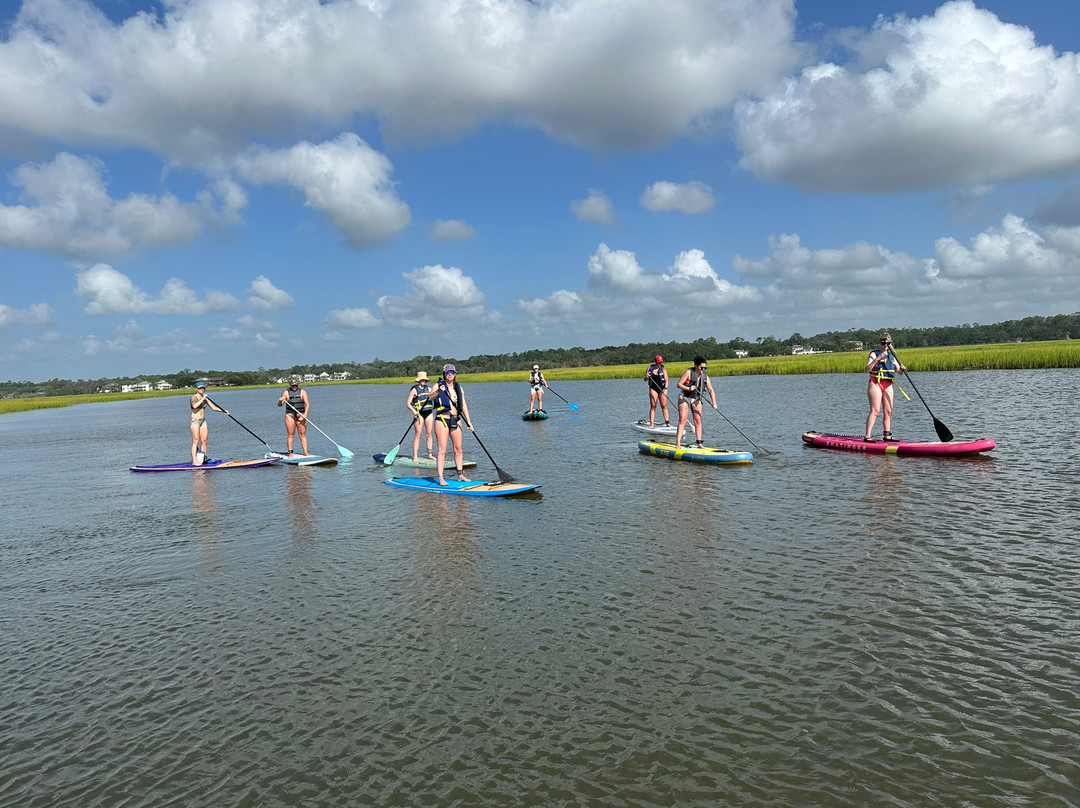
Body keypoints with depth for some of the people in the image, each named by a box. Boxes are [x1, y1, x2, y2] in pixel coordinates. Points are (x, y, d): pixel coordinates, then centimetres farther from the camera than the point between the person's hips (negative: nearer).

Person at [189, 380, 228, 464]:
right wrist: (202, 399, -22)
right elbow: (195, 406, -27)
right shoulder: (193, 398, -6)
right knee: (196, 441, -9)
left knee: (204, 441, 4)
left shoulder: (205, 398, 12)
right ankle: (194, 461, -11)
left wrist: (223, 411, -1)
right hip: (195, 421, -7)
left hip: (203, 421, 7)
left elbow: (213, 407, 11)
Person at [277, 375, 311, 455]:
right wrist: (280, 401, -22)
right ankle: (290, 453, 1)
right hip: (290, 415, 0)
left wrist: (305, 414, -17)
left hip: (300, 415, 0)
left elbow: (307, 404, -2)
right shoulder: (286, 392, 5)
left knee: (303, 435, -2)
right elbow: (279, 405, 2)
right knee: (291, 435, -2)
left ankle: (305, 452, -3)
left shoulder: (302, 392, 6)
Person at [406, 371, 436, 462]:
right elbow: (408, 404, -7)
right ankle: (415, 456, -5)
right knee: (418, 434, -7)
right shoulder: (414, 390, -3)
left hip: (429, 413, 5)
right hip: (419, 413, -5)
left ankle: (430, 454, 12)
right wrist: (414, 411, -22)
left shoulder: (428, 389, 12)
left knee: (429, 434, 6)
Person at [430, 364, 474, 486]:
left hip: (456, 420, 5)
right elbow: (431, 397, -19)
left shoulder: (458, 387, 12)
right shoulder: (439, 384, -2)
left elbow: (464, 405, 11)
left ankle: (460, 475, 20)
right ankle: (441, 478, -9)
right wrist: (439, 391, -38)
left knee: (458, 449, 10)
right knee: (442, 450, -8)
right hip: (442, 420, -5)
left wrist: (468, 421, 4)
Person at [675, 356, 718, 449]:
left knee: (698, 421, 1)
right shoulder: (689, 372, -16)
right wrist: (688, 388, -33)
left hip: (696, 399, 5)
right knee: (682, 420, -11)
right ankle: (678, 443, -12)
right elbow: (678, 384, -16)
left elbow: (711, 390, -3)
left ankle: (699, 443, 7)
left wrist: (714, 403, -16)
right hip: (684, 398, -5)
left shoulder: (705, 376, -2)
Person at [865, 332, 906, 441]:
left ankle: (887, 435, 12)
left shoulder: (891, 356, 16)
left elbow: (898, 370, 16)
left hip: (888, 385, 7)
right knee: (875, 411, -12)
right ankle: (867, 436, -13)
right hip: (876, 384, -7)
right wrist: (877, 359, -29)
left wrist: (902, 369, -7)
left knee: (888, 411, 6)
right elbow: (867, 369, -17)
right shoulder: (874, 354, -4)